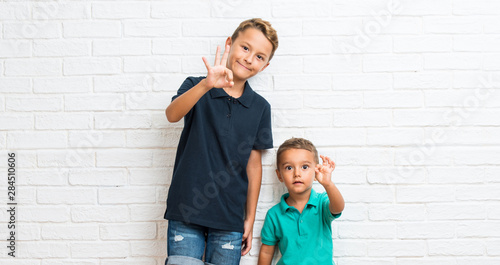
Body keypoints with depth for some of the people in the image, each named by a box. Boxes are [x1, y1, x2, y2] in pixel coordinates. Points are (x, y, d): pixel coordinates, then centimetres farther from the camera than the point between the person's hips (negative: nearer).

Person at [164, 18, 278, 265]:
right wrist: (206, 85, -38)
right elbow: (172, 114, -21)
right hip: (186, 210, -2)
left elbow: (253, 163, 8)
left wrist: (250, 218, 8)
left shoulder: (260, 107, 5)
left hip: (230, 217, 2)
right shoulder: (195, 87, -1)